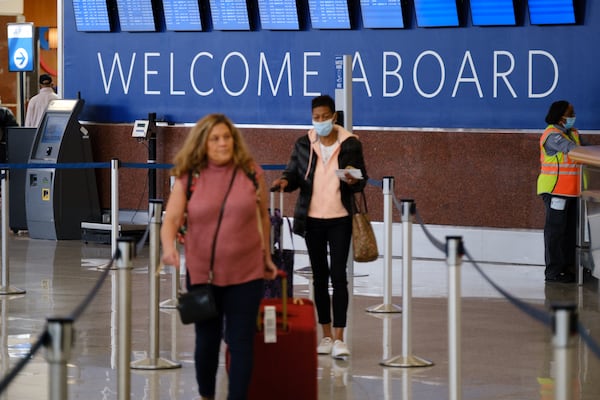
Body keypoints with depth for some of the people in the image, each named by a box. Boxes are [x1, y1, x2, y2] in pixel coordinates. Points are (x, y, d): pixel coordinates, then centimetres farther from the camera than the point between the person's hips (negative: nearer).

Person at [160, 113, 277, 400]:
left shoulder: (252, 173, -1)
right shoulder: (188, 178, -3)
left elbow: (263, 216, 10)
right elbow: (171, 219, -9)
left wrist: (266, 256, 14)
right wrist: (169, 247, -29)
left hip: (245, 274, -1)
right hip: (202, 274, 1)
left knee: (241, 342, -2)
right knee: (206, 340, 12)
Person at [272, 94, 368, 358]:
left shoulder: (351, 145, -2)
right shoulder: (303, 144, 4)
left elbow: (362, 181, 3)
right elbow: (293, 173, 8)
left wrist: (353, 181, -20)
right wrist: (285, 181, -15)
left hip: (340, 219, -3)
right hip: (312, 219, 3)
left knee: (338, 275, -9)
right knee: (319, 276, 9)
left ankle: (339, 338, -10)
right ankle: (326, 335, 17)